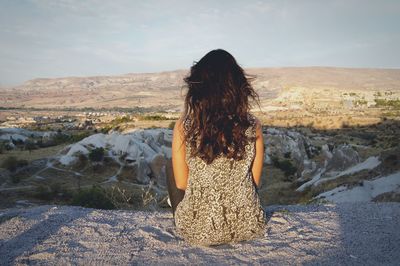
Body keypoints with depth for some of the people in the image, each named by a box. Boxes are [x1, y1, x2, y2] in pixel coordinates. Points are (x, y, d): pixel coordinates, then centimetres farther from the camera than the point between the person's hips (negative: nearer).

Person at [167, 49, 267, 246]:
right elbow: (255, 181, -1)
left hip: (199, 232, -2)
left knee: (171, 175, 25)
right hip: (248, 228, 2)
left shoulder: (184, 127, -16)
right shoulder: (253, 126, -11)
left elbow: (181, 183, -5)